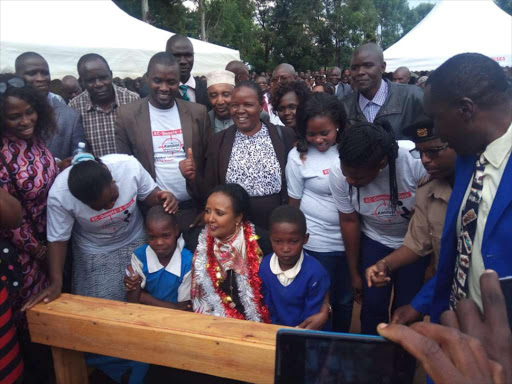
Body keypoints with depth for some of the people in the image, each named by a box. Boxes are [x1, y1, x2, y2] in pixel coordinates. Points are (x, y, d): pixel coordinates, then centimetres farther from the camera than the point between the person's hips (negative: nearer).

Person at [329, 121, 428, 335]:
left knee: (407, 307, 3)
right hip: (375, 240, 1)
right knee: (372, 305, 1)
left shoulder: (417, 160, -34)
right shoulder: (338, 173, -25)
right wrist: (354, 273, 1)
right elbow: (349, 221, -10)